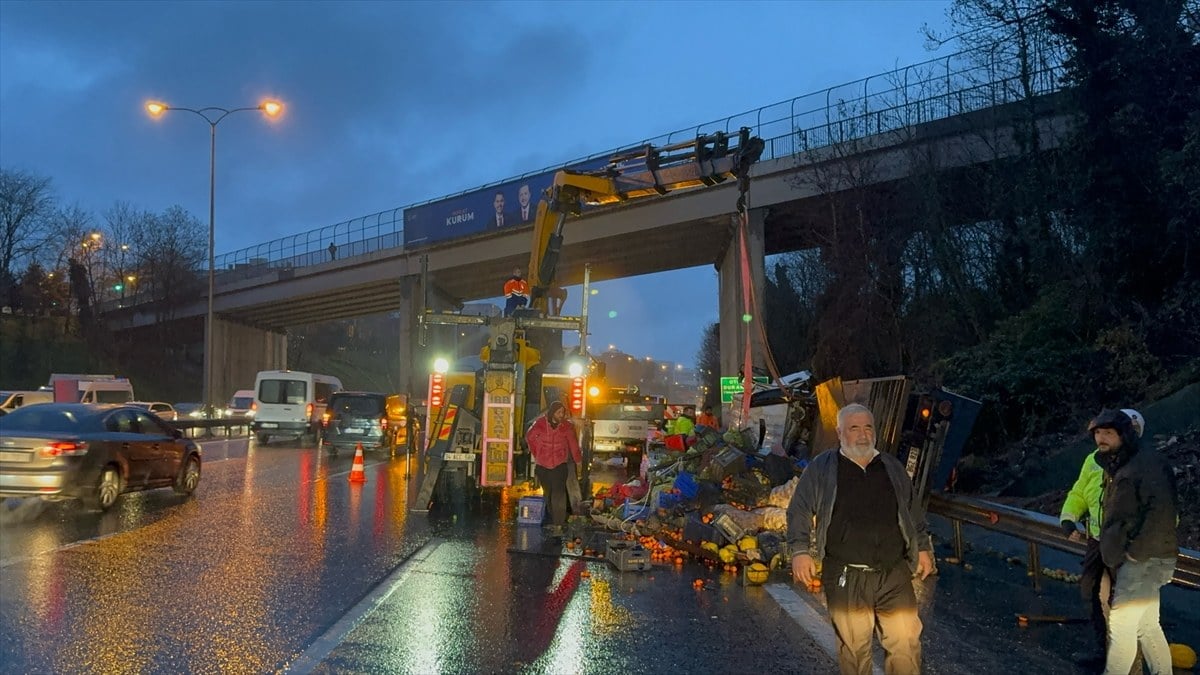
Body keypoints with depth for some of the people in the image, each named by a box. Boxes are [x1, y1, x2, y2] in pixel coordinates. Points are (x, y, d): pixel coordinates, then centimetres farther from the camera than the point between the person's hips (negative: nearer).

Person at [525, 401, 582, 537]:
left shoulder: (567, 426, -6)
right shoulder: (540, 423, -7)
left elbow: (573, 444, 4)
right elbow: (530, 437, 11)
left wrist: (578, 462, 11)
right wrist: (536, 453, 13)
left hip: (559, 464, -1)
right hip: (543, 464, 1)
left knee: (558, 494, -11)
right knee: (548, 493, 10)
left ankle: (558, 524, -11)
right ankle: (551, 520, 21)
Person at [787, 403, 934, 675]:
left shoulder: (892, 467, 13)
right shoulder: (821, 468, 3)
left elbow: (913, 510, 22)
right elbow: (799, 510, 1)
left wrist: (923, 547, 16)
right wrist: (800, 550, -10)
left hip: (894, 574, 3)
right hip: (846, 578, -2)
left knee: (906, 641, -2)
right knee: (854, 645, 4)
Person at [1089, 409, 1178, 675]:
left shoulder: (1147, 462, -14)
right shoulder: (1117, 467, 15)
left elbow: (1162, 511, -24)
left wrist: (1137, 551, -21)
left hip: (1144, 561, -9)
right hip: (1131, 561, 9)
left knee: (1120, 625, -5)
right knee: (1147, 626, 15)